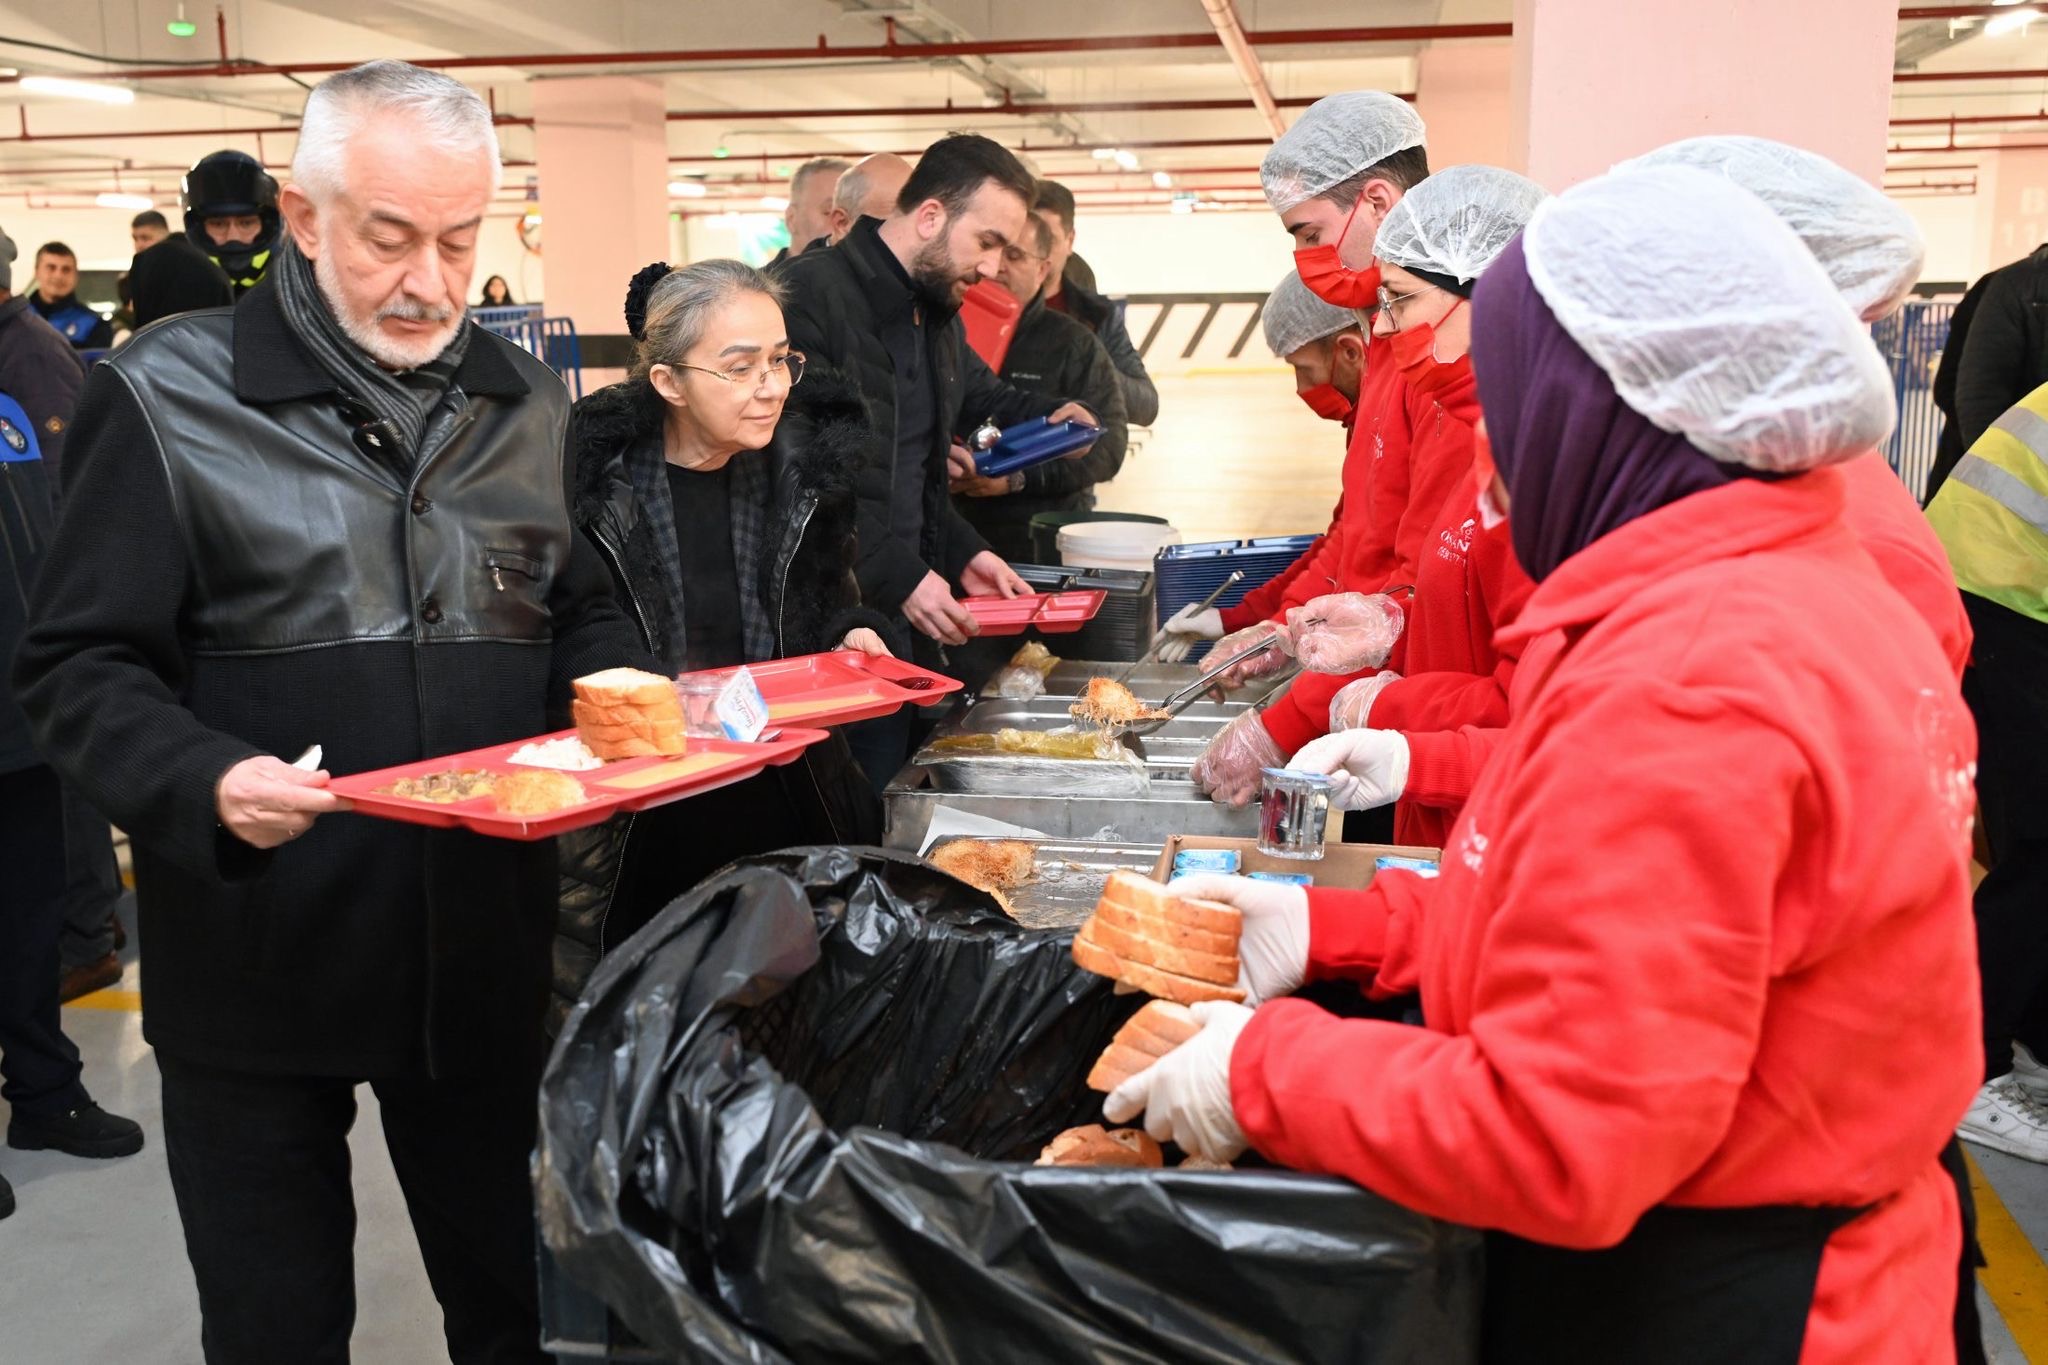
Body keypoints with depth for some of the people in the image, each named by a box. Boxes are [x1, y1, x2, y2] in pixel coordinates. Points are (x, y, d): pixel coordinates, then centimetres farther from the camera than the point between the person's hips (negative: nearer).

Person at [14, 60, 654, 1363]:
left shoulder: (527, 400, 7)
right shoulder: (170, 397, -7)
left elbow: (581, 619, 17)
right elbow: (82, 669, -7)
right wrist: (206, 785, -26)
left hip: (486, 949, 4)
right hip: (259, 954, -3)